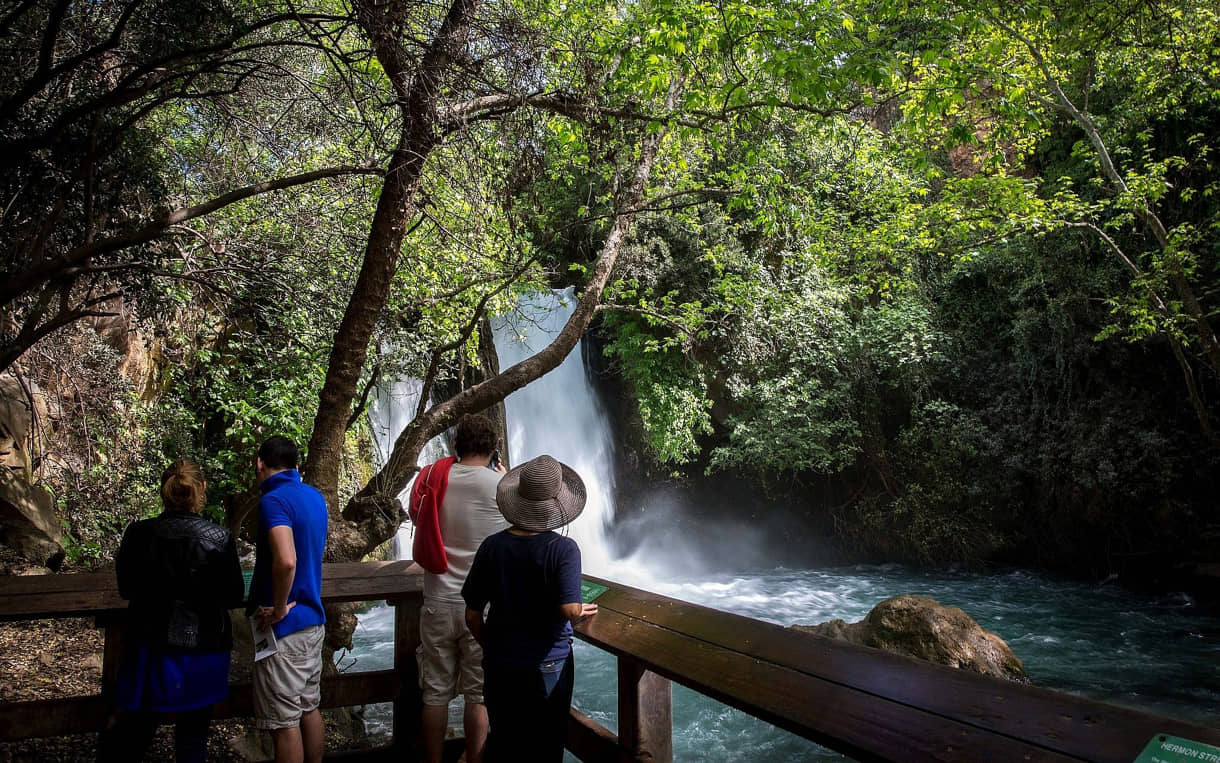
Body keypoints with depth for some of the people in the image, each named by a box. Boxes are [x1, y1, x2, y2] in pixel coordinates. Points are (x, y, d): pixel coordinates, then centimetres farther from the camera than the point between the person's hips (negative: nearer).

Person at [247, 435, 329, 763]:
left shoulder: (274, 500, -18)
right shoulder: (315, 496, 8)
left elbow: (286, 561, -32)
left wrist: (279, 609, -19)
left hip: (285, 627, -8)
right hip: (313, 619, 8)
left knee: (284, 722, 2)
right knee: (309, 708, 19)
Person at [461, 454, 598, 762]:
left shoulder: (492, 547, -8)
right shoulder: (563, 549, -17)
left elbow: (472, 615, -3)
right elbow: (569, 610, -26)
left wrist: (490, 645, 13)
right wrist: (584, 611, -5)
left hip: (500, 665, 3)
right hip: (548, 665, -3)